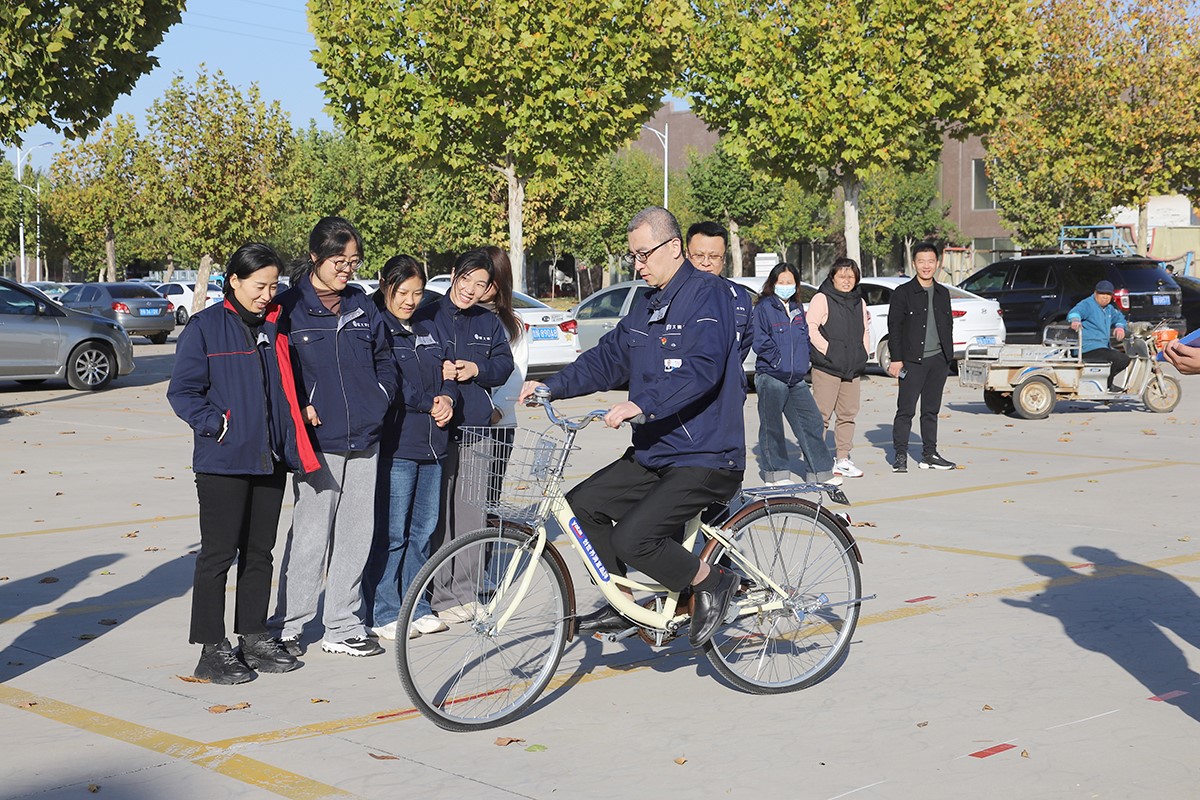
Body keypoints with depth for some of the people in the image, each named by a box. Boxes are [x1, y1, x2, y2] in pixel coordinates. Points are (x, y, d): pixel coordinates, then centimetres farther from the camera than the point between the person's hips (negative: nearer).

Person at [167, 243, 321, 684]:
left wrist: (295, 445, 11)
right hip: (222, 463, -6)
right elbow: (182, 391, -6)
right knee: (219, 553, -2)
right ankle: (212, 650, 5)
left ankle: (254, 637, 23)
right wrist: (215, 425, -17)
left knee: (260, 552, 12)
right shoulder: (205, 328, -5)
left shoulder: (275, 327, 12)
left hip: (270, 460, 6)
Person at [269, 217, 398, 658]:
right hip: (319, 441, -5)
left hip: (364, 439, 5)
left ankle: (343, 626, 19)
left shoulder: (363, 307, 12)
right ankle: (287, 627, 10)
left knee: (356, 534, 9)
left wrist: (379, 402, 7)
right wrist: (300, 409, -11)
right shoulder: (290, 308, -4)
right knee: (310, 534, -3)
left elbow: (385, 359, 21)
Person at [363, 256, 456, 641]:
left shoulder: (425, 332, 19)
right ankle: (385, 613, 3)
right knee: (390, 534, -6)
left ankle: (417, 607, 22)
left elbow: (445, 373, 19)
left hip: (431, 446, 8)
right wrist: (428, 404, -8)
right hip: (394, 446, -8)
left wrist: (447, 398, -3)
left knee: (423, 530, 12)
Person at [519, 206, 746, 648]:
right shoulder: (647, 308, 15)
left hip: (706, 460, -9)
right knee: (582, 504, 4)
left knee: (631, 538, -22)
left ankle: (712, 582, 1)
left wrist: (642, 405, -38)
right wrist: (551, 386, 3)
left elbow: (702, 368, -28)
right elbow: (608, 358, 17)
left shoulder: (708, 294, -14)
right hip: (654, 454, 10)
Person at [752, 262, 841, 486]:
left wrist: (802, 362, 7)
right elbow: (760, 342, -12)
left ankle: (823, 472, 11)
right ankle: (775, 473, 9)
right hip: (770, 377, -6)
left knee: (812, 422, 5)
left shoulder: (797, 308, 15)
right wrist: (779, 360, -11)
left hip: (796, 379, 6)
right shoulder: (764, 307, -7)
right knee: (772, 426, 0)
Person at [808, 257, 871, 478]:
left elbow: (865, 331, 24)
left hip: (852, 369, 7)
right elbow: (811, 329, -11)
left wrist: (863, 354, 12)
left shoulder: (859, 302, 17)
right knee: (822, 414, -8)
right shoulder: (821, 299, -3)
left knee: (848, 414, 7)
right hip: (826, 368, -6)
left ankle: (843, 460, 14)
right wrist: (828, 350, -14)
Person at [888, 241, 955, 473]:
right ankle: (900, 455, 1)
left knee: (931, 410, 10)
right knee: (906, 409, -4)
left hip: (938, 360, 5)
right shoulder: (903, 292, -3)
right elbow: (894, 327, -5)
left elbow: (948, 325, 19)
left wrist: (948, 356, 13)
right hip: (913, 360, -5)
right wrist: (896, 359, -11)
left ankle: (929, 455, 16)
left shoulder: (942, 293, 13)